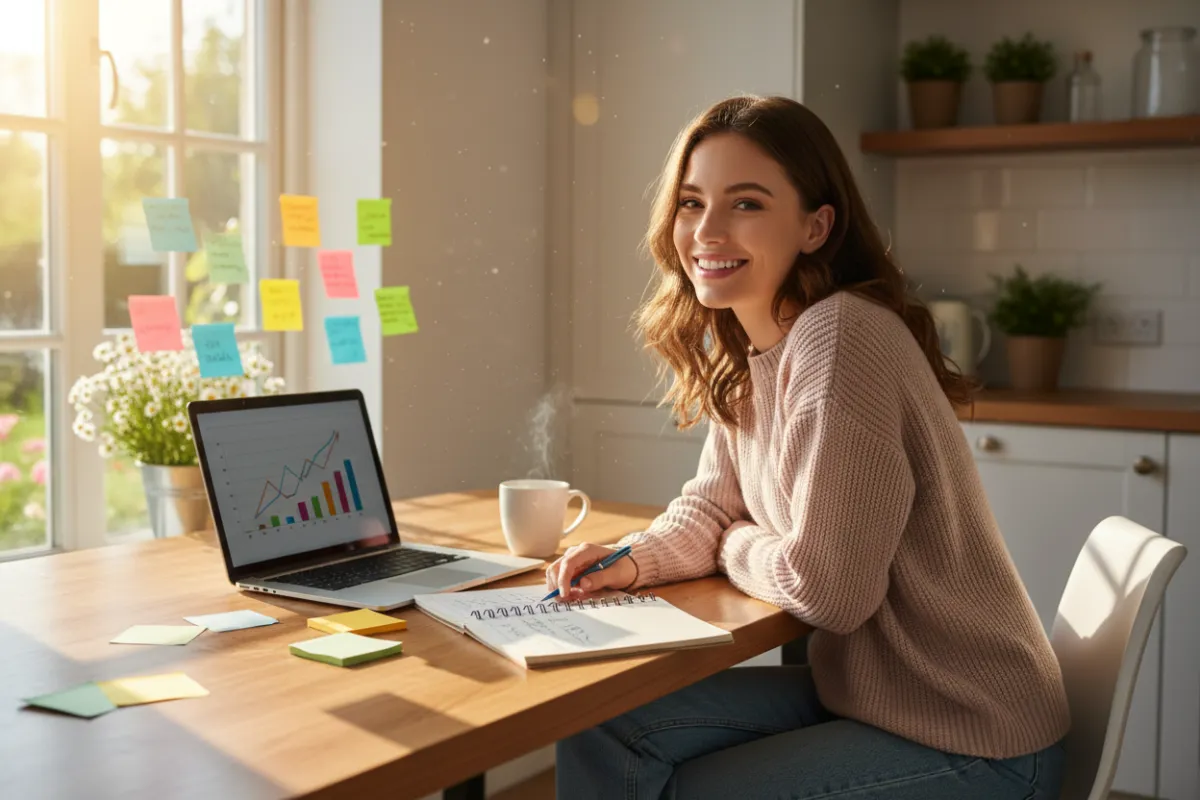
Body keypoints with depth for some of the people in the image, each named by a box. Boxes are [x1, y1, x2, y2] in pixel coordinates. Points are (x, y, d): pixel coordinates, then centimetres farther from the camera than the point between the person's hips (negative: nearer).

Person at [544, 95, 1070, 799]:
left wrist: (734, 547, -5)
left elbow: (828, 587, -25)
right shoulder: (744, 352, 2)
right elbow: (714, 505, 12)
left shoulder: (840, 339, -26)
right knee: (601, 731, 2)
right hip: (860, 691, 8)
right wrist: (637, 560, -8)